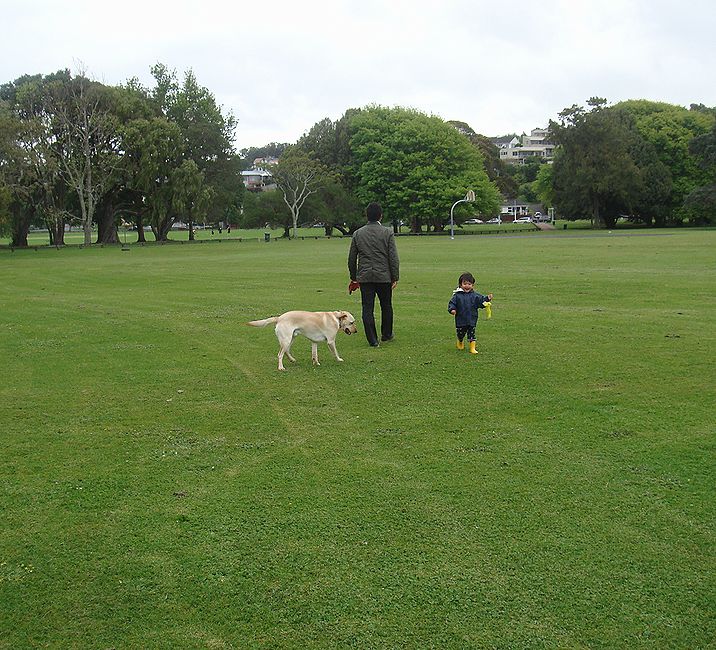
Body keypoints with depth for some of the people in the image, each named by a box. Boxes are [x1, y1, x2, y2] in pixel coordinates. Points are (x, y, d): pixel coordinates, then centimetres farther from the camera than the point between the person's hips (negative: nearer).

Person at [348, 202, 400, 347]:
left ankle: (373, 340, 1)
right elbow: (393, 258, -6)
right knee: (386, 307, 16)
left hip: (364, 277, 1)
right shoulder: (387, 233, -4)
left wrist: (353, 277, 16)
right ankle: (386, 335, 28)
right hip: (384, 276, -1)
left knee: (367, 309, 2)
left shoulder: (357, 233, 3)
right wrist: (395, 277, 0)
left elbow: (351, 259, 7)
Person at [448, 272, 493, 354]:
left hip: (472, 320, 0)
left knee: (471, 334, 0)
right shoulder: (457, 295, -5)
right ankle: (460, 342, 47)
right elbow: (452, 303, -4)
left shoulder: (475, 296, 1)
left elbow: (481, 301, 1)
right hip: (460, 320, 0)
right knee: (460, 334, 16)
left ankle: (472, 348, 6)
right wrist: (452, 309, -23)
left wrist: (487, 299, -17)